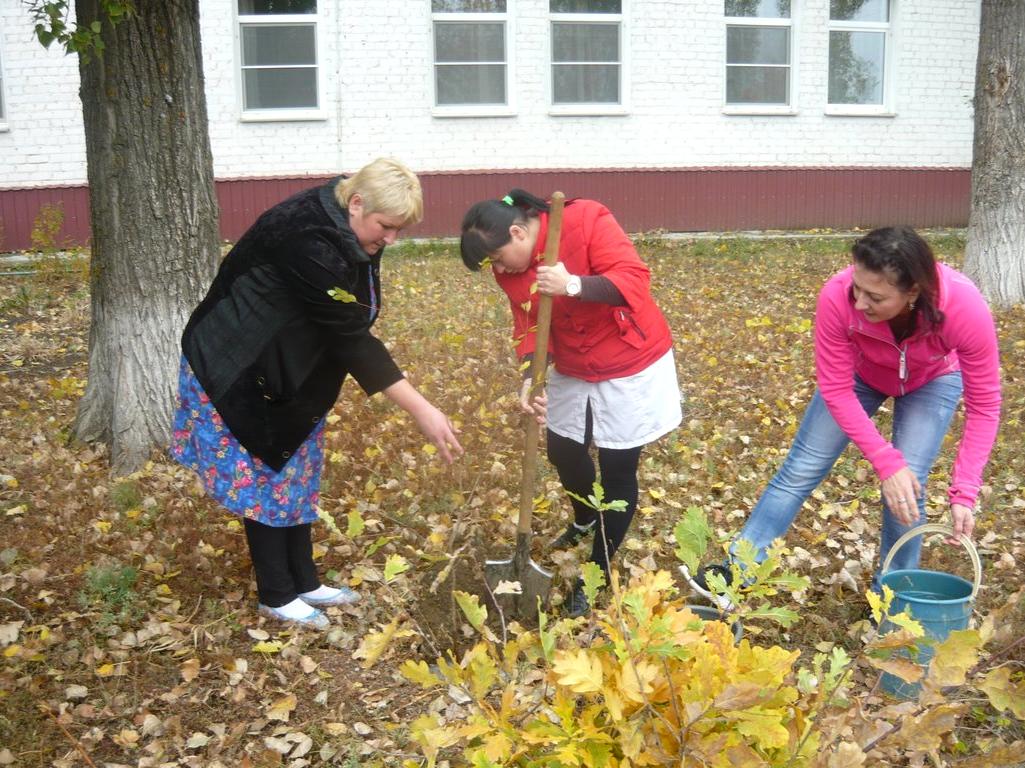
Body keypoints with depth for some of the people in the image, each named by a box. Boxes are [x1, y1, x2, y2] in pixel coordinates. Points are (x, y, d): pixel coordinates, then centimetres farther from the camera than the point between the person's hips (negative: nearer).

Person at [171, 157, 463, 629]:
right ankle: (277, 595, 15)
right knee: (263, 479, 1)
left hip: (290, 370, 9)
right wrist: (420, 410, -33)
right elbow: (352, 336, -34)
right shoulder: (309, 242, -33)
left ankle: (303, 581, 25)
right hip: (238, 372, -9)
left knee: (296, 474, 14)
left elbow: (349, 326, 6)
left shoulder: (344, 228, -5)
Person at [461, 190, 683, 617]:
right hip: (572, 369, 6)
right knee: (563, 451, 18)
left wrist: (573, 285, -46)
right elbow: (528, 325, -9)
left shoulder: (587, 221, -26)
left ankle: (597, 576, 16)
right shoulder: (510, 266, -8)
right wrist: (530, 380, -26)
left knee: (618, 469, 1)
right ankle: (585, 522, 51)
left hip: (631, 364, -6)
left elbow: (634, 277, -32)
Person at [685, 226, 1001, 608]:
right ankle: (734, 574, 5)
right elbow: (836, 390, -28)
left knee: (908, 484, -13)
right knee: (802, 467, -2)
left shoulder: (966, 309, -41)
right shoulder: (838, 296, -40)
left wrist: (964, 493, -31)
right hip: (860, 372, 1)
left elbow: (984, 405, -27)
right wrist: (886, 462, -32)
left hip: (932, 380, -1)